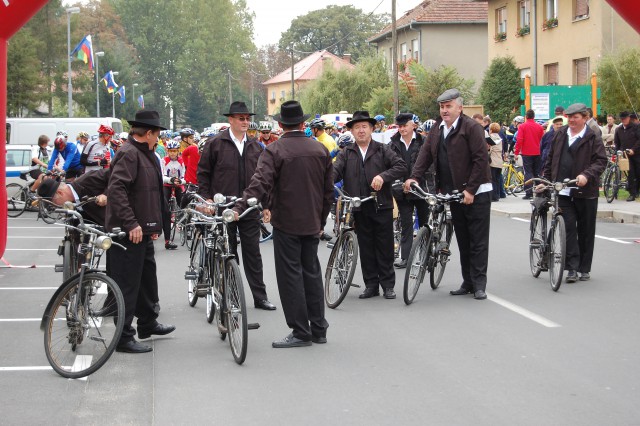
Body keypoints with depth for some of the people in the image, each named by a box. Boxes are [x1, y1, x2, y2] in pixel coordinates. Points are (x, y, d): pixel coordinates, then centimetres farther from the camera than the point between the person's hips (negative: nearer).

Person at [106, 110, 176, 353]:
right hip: (129, 232, -10)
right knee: (128, 284, -4)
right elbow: (116, 190, -26)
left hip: (142, 231, 10)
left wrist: (153, 225, 20)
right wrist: (131, 224, -27)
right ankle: (124, 338, 2)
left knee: (148, 277, 22)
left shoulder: (144, 154, 15)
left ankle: (148, 323, 37)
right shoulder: (129, 154, -16)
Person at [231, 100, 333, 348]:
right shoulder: (320, 151, 6)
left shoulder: (274, 151, -11)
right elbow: (329, 190, 11)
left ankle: (300, 332, 2)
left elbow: (260, 184, -23)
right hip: (312, 224, 5)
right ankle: (318, 329, 18)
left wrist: (240, 209, -27)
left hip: (286, 223, -5)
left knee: (290, 276, 0)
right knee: (312, 272, 14)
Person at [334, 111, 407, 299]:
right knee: (366, 248, 7)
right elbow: (335, 171, -3)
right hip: (359, 209, 2)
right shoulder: (346, 154, 10)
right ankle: (371, 284, 15)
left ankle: (388, 285, 10)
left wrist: (383, 176, -18)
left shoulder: (382, 150, 6)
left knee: (385, 247, 2)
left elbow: (401, 166, -4)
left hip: (382, 207, -2)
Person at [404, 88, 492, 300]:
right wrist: (414, 177, -9)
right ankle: (468, 283, 18)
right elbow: (426, 153, 6)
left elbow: (481, 159, -16)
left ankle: (479, 284, 0)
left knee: (478, 241, -3)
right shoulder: (437, 128, 9)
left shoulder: (471, 127, -12)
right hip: (454, 193, 7)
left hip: (476, 193, -7)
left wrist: (471, 189, -18)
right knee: (463, 241, 12)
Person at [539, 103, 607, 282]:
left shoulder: (593, 138, -3)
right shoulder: (560, 135, 11)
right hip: (564, 191, 3)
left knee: (586, 231, 6)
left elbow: (601, 161, -9)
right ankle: (572, 268, -4)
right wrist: (545, 180, 13)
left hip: (586, 192, -3)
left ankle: (584, 268, 17)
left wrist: (587, 175, -25)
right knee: (569, 228, -5)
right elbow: (551, 159, 18)